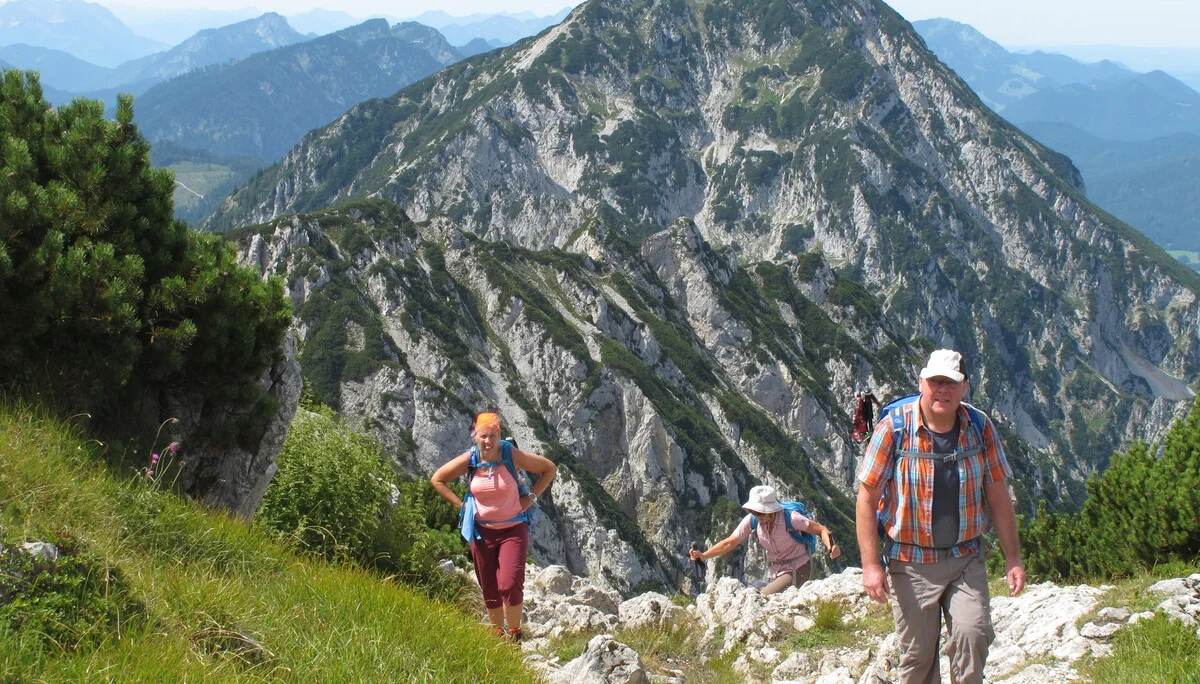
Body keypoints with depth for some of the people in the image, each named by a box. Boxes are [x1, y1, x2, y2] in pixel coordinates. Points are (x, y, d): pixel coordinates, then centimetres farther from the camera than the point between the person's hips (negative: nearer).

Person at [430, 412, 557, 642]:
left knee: (510, 585, -16)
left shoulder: (512, 456, -12)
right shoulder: (468, 460, -6)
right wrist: (460, 505, 0)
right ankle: (497, 635, 26)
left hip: (513, 530, -3)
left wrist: (530, 498, -6)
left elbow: (550, 469, -1)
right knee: (489, 590, 9)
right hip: (482, 531, 3)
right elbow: (437, 479, 8)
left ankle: (514, 635, 3)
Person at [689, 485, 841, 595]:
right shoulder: (752, 520, -10)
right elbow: (730, 543, -6)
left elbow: (821, 530, -20)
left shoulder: (789, 518, -24)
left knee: (763, 598, -24)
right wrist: (702, 556, -18)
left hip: (798, 569, -7)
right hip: (777, 571, 7)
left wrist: (831, 547, -41)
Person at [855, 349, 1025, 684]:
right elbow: (867, 498, -7)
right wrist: (870, 565, -11)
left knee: (973, 635, -19)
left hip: (966, 559, 2)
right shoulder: (893, 429, -10)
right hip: (911, 563, -1)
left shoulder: (980, 428, -1)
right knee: (917, 654, 3)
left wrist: (1013, 559, 4)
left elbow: (998, 496, 6)